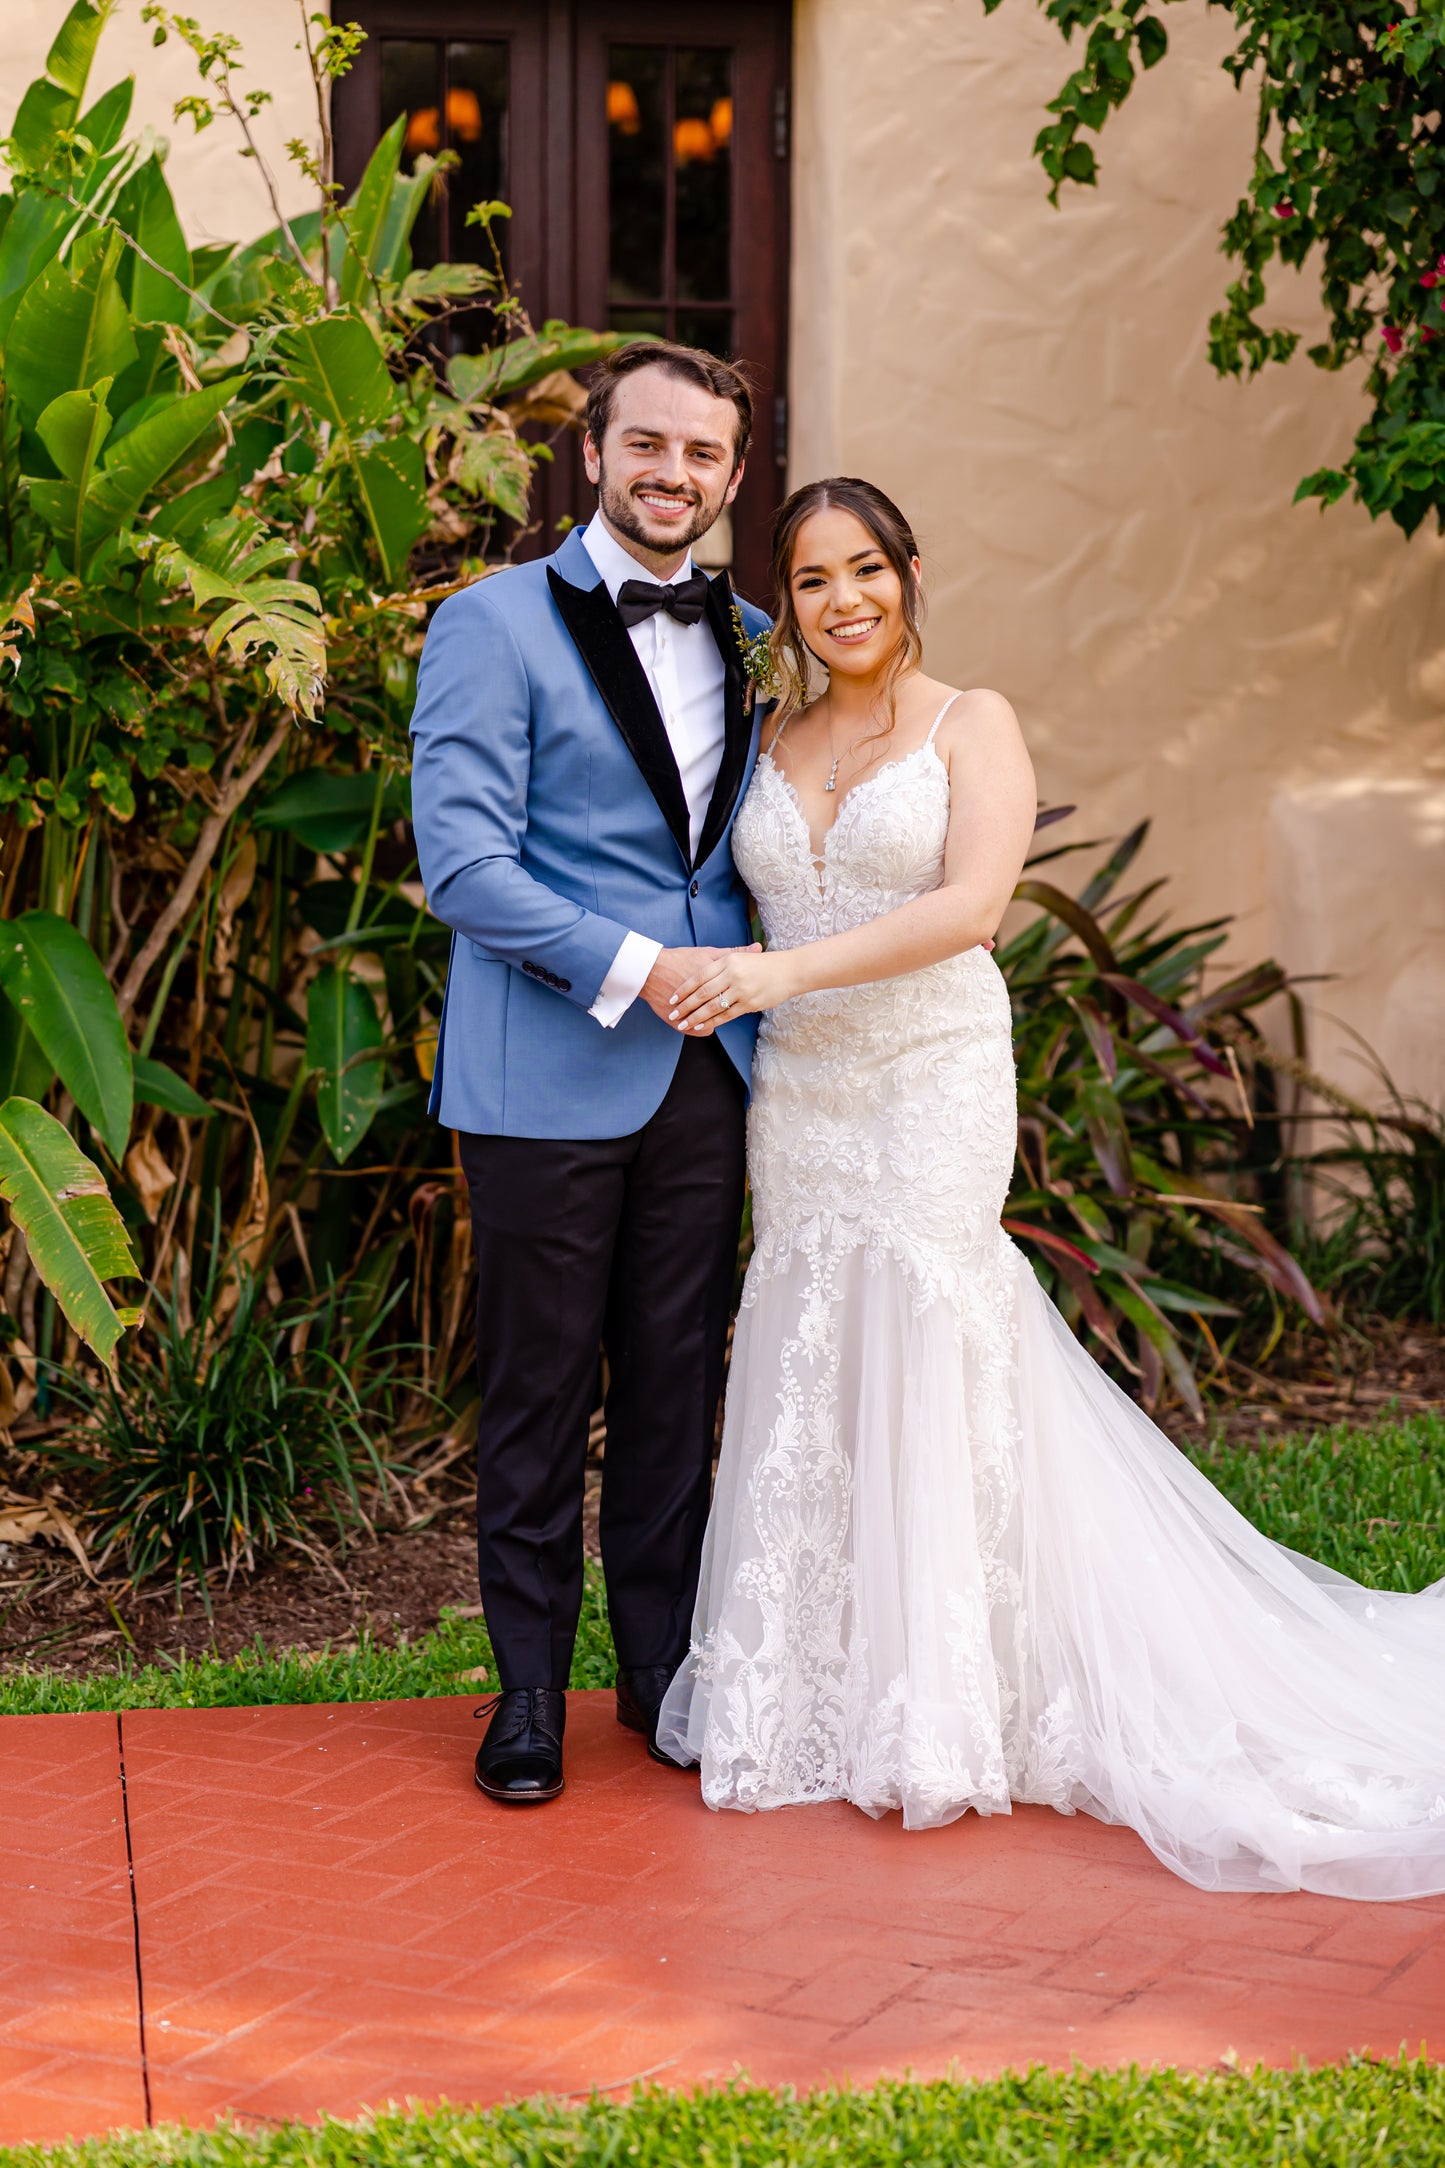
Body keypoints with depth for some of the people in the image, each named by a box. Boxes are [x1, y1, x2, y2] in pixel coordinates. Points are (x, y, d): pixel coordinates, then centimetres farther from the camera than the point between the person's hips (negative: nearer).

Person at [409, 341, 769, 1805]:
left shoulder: (749, 641, 13)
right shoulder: (494, 625, -4)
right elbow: (460, 861, -12)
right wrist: (632, 967, -17)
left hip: (703, 1071, 5)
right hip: (549, 1078, -4)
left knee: (677, 1386, 10)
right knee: (536, 1395, 4)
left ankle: (664, 1667, 23)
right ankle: (530, 1691, 17)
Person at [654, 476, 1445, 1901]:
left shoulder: (972, 726, -1)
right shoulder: (774, 745, 14)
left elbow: (969, 903, -15)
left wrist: (784, 972, -21)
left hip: (933, 1087, -5)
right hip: (796, 1097, 5)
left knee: (920, 1376, -7)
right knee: (808, 1387, 4)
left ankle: (936, 1723, 1)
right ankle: (809, 1704, 14)